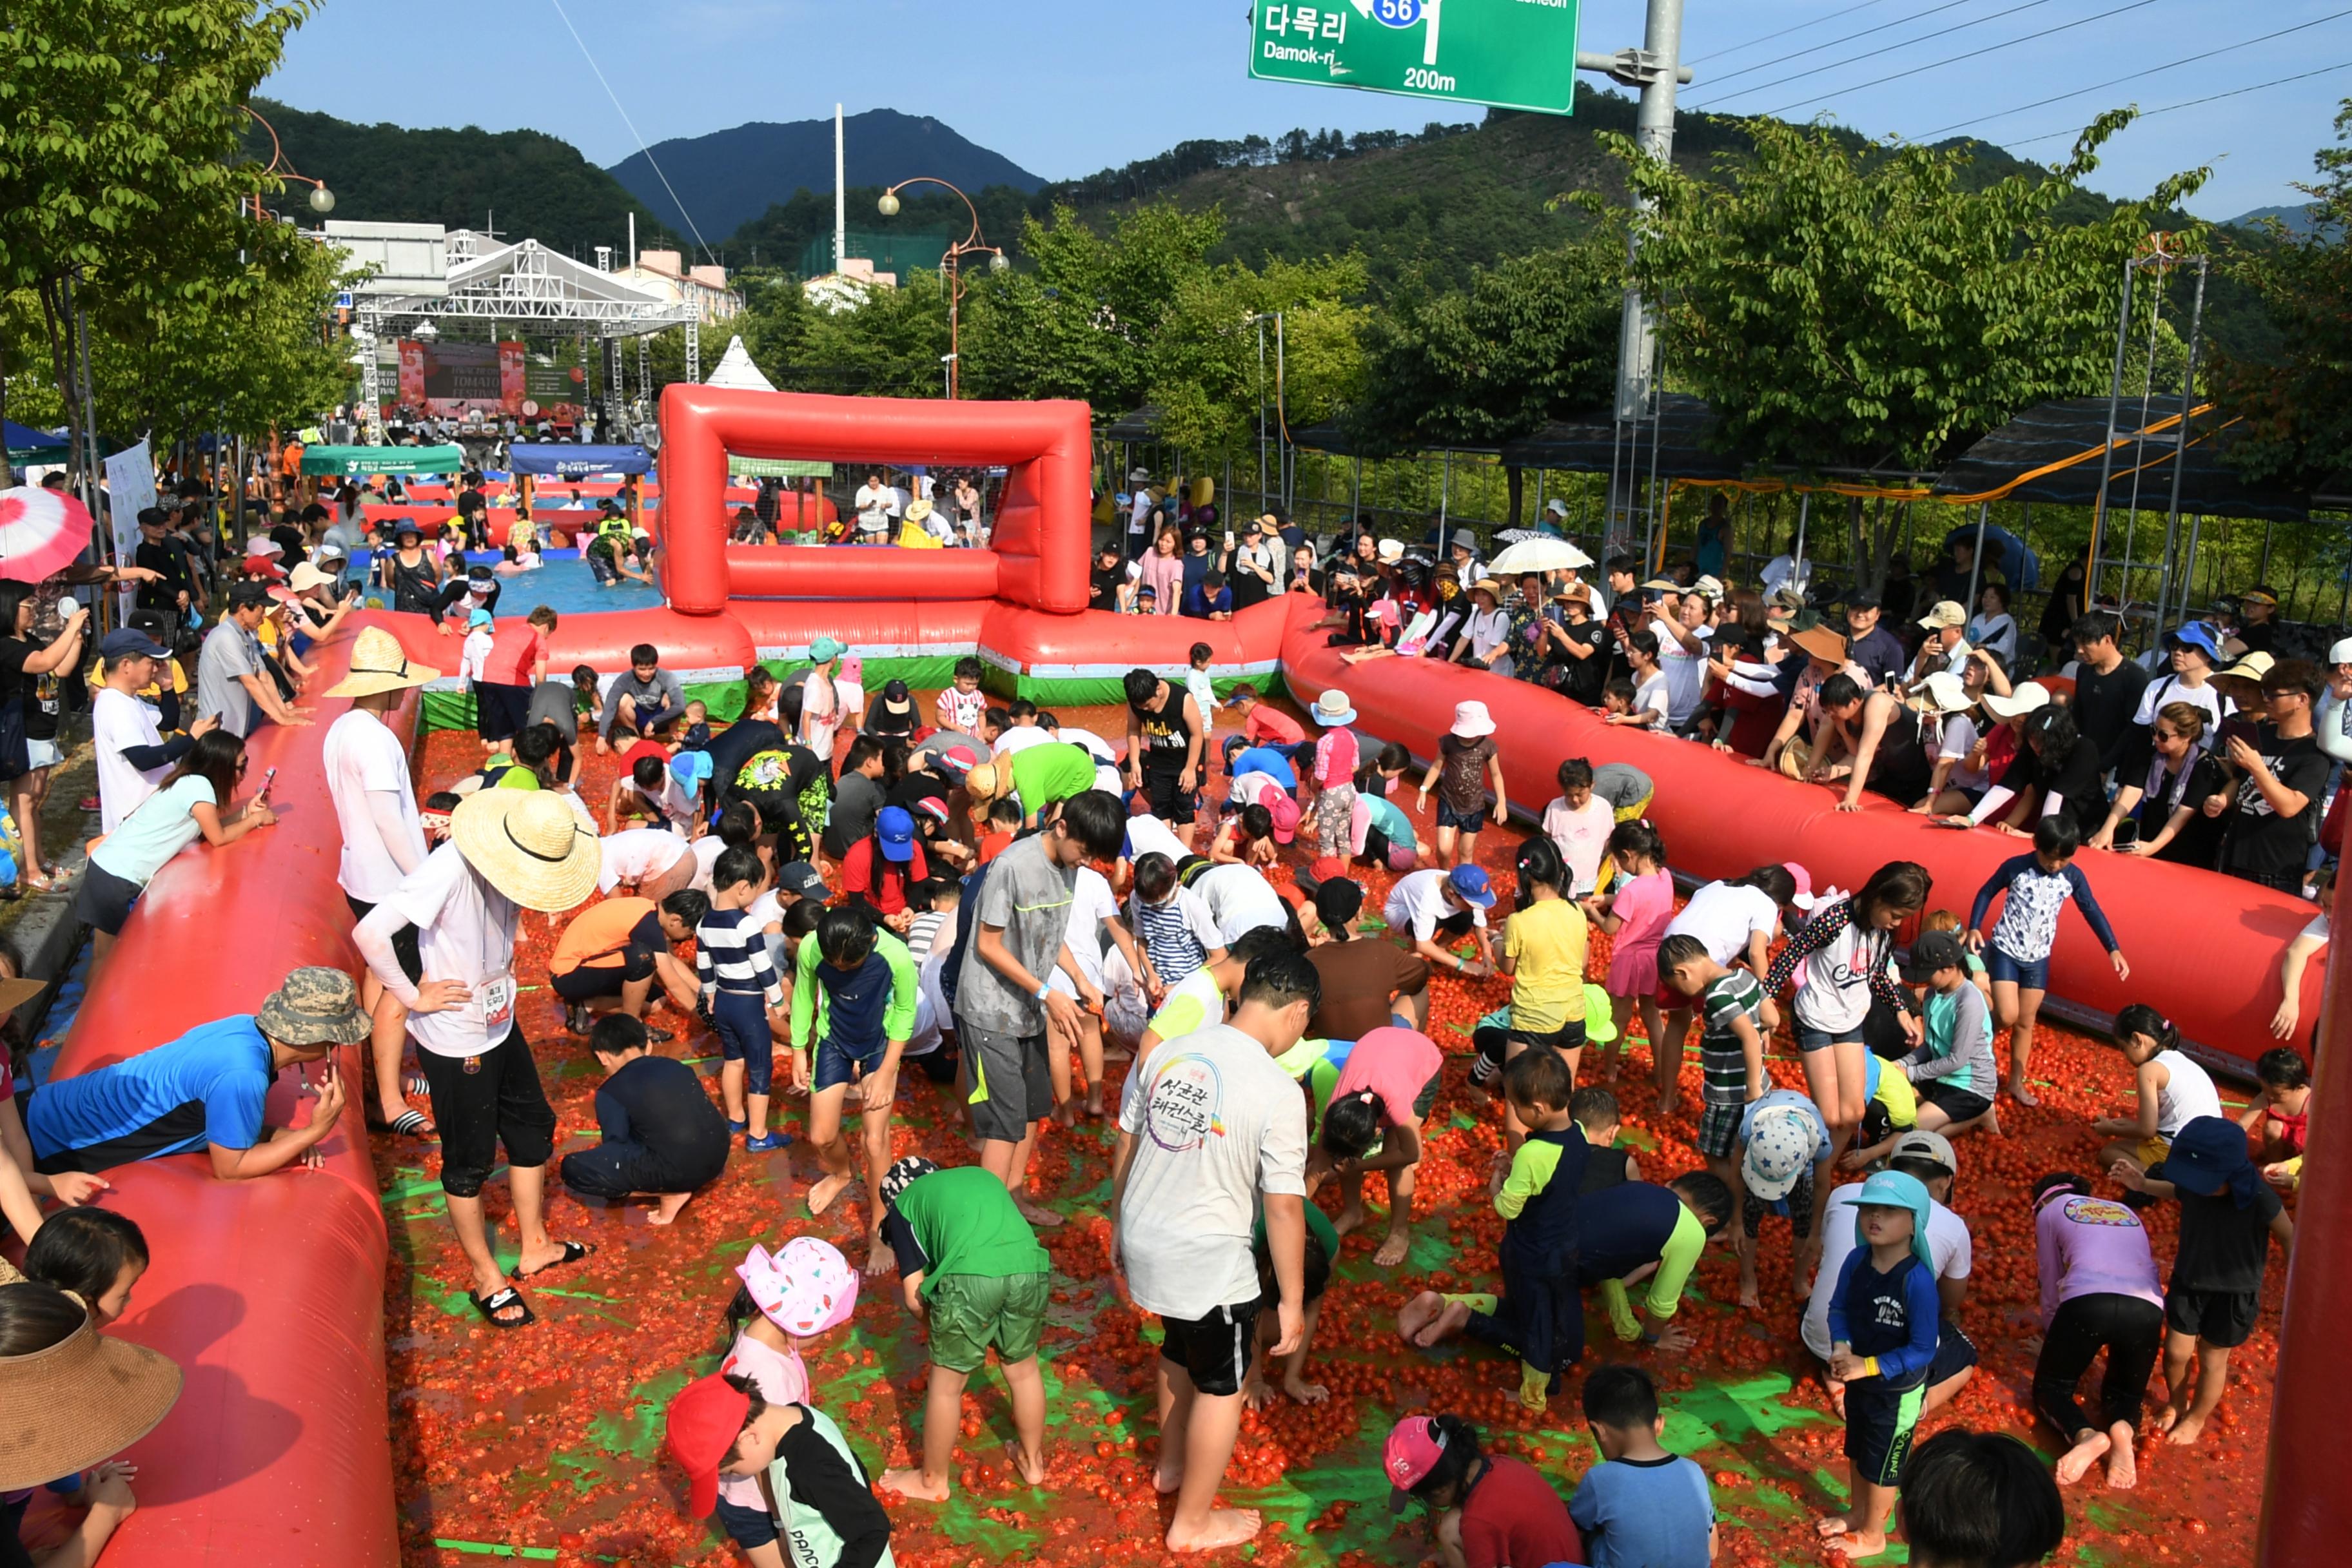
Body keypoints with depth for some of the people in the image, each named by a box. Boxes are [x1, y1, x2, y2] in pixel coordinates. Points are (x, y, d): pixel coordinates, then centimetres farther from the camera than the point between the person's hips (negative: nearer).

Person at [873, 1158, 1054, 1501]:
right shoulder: (980, 1175, 36)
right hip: (1032, 1269, 4)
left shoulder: (903, 1204, 22)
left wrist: (940, 1326, 31)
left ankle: (932, 1481, 36)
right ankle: (1032, 1460, 47)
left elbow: (915, 1297, 14)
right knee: (1023, 1368, 28)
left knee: (947, 1384, 18)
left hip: (970, 1277, -4)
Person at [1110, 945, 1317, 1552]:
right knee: (1222, 1384, 17)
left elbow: (1125, 1154, 6)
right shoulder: (1278, 1092, -20)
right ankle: (1193, 1523, 32)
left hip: (1143, 1243, 6)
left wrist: (1118, 1236, 20)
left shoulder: (1164, 1054, -4)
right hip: (1209, 1262, -6)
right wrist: (1292, 1300, -5)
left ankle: (1172, 1465, 52)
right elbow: (1284, 1207, -16)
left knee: (1180, 1348, 31)